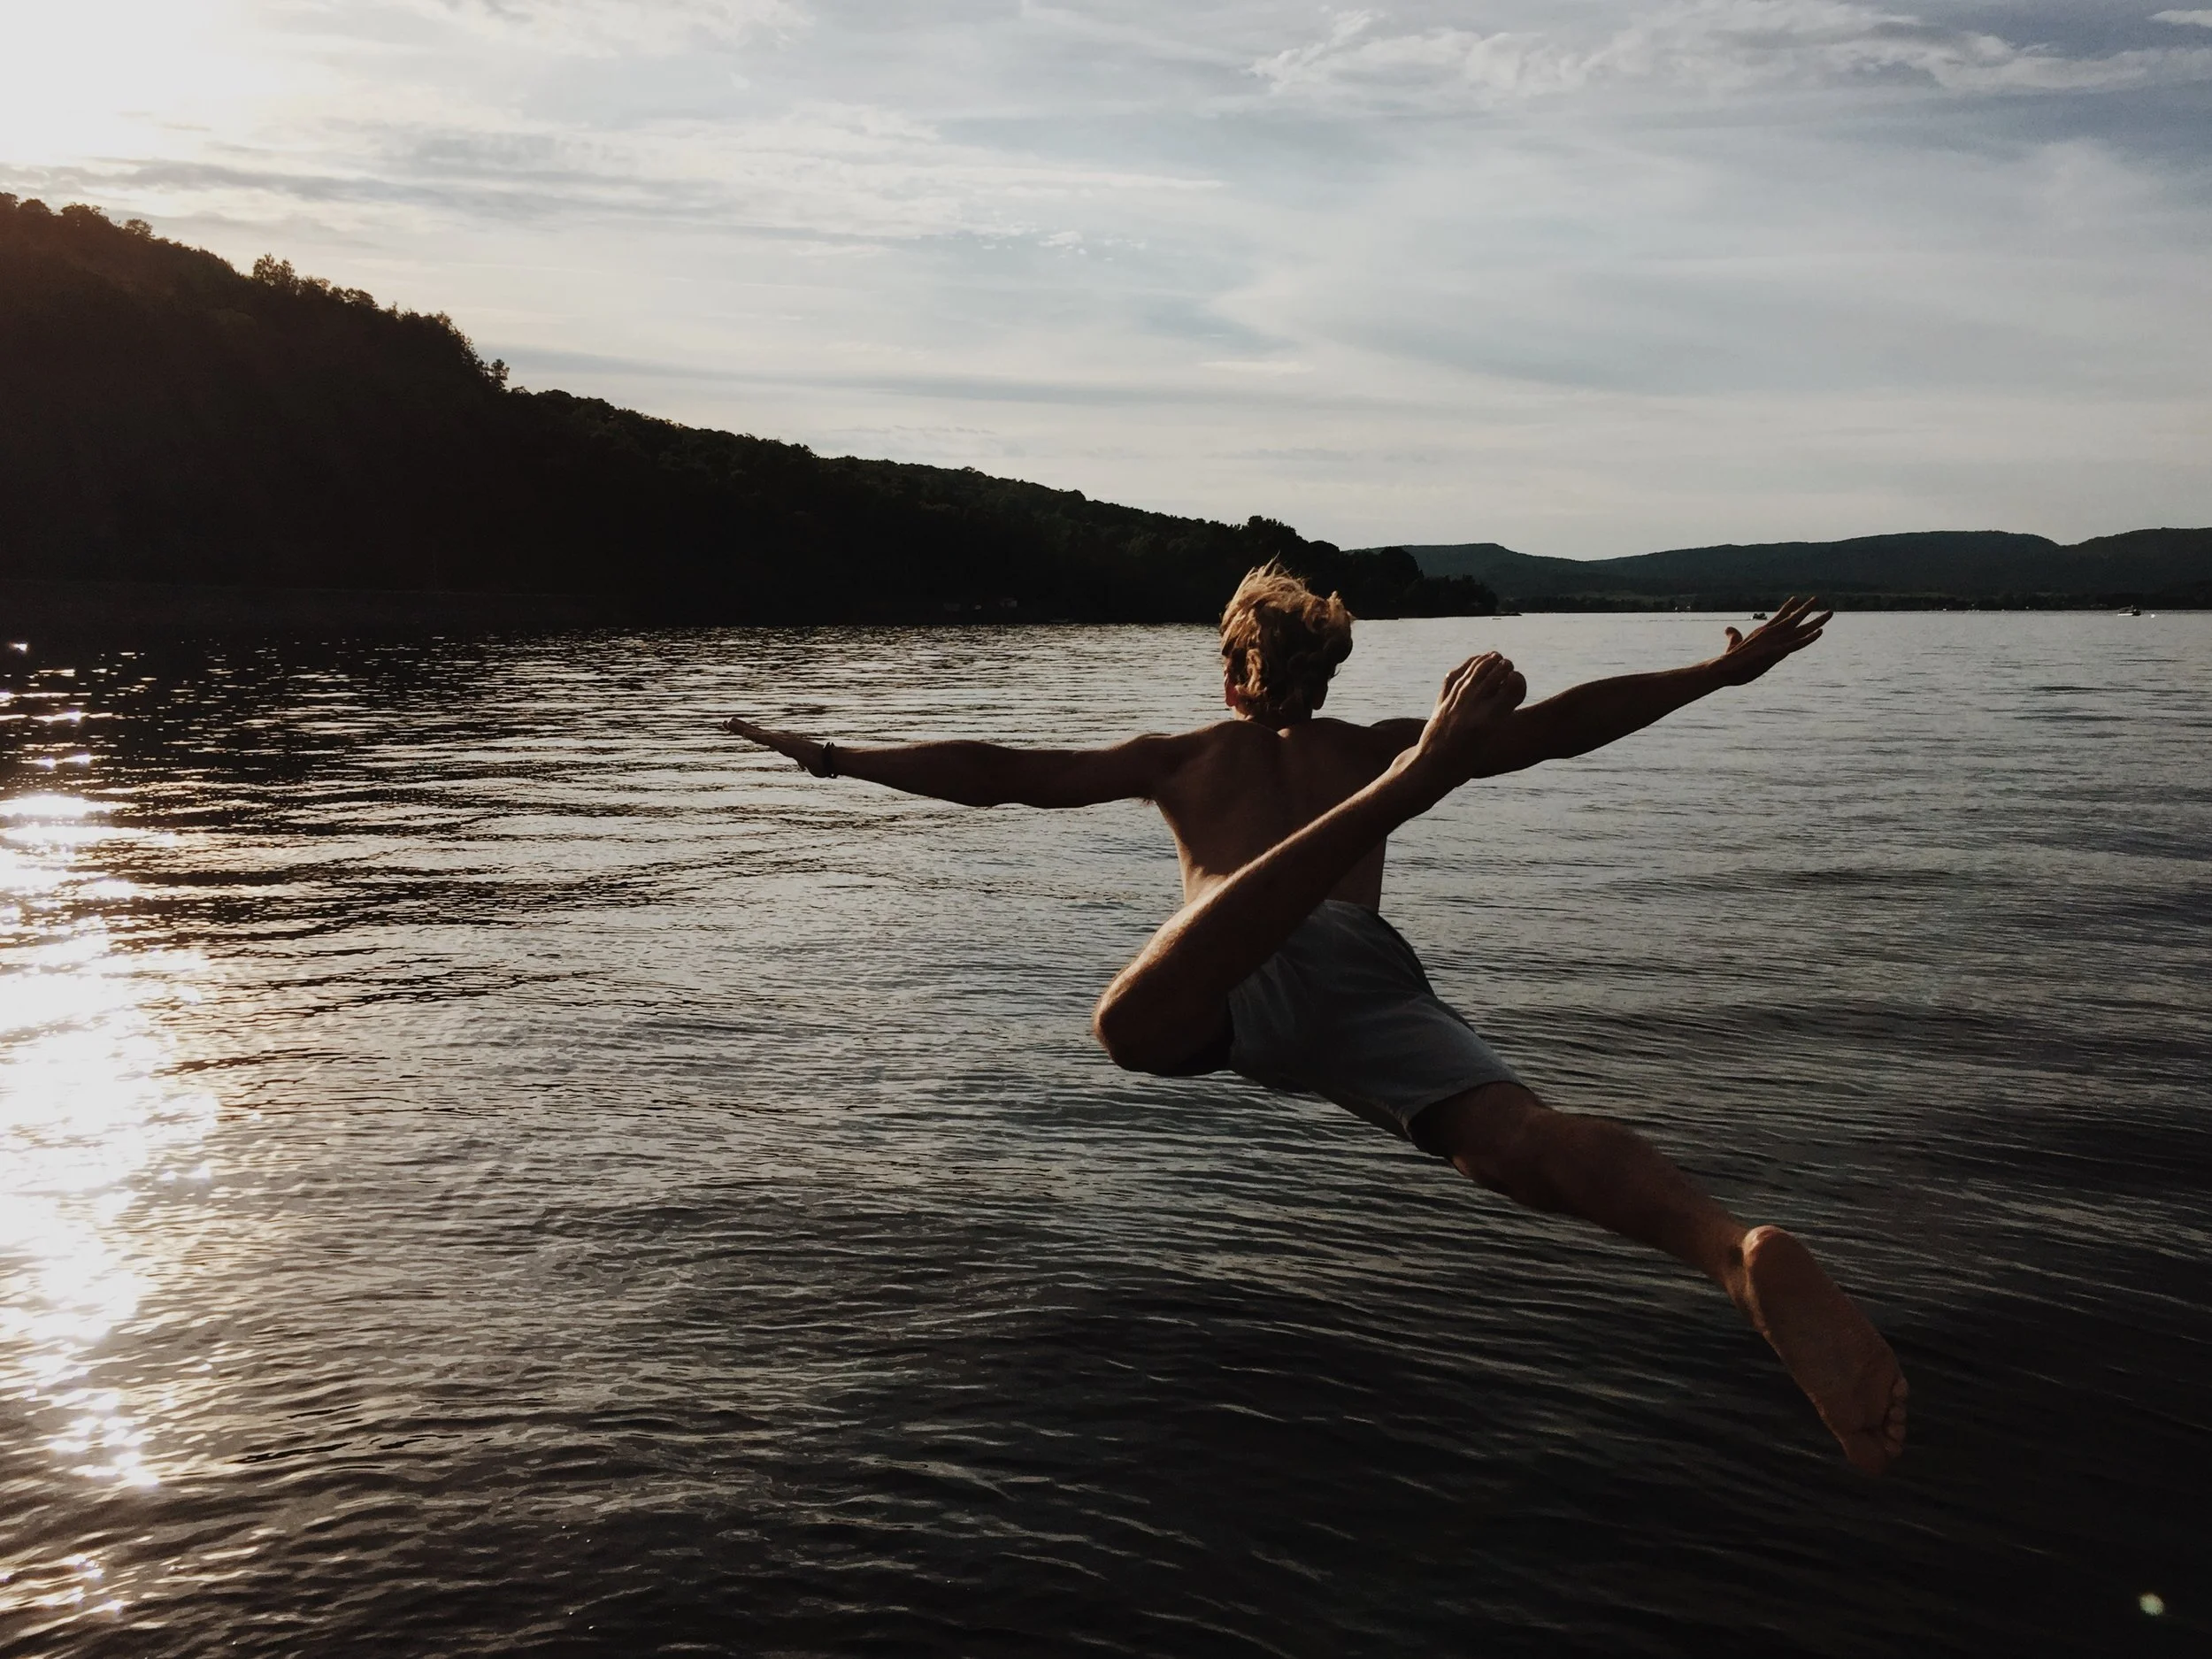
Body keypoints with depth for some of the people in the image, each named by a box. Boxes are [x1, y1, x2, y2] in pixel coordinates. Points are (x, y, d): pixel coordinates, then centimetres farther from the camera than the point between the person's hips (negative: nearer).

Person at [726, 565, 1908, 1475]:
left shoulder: (1179, 757, 36)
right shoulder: (1375, 746, 39)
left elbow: (1001, 776, 32)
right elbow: (1557, 724, 33)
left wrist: (840, 759, 40)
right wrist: (1722, 672, 40)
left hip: (1245, 973, -2)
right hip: (1368, 970, 2)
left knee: (1133, 1025, -35)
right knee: (1521, 1141, -22)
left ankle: (1410, 780, -48)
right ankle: (1736, 1246, -54)